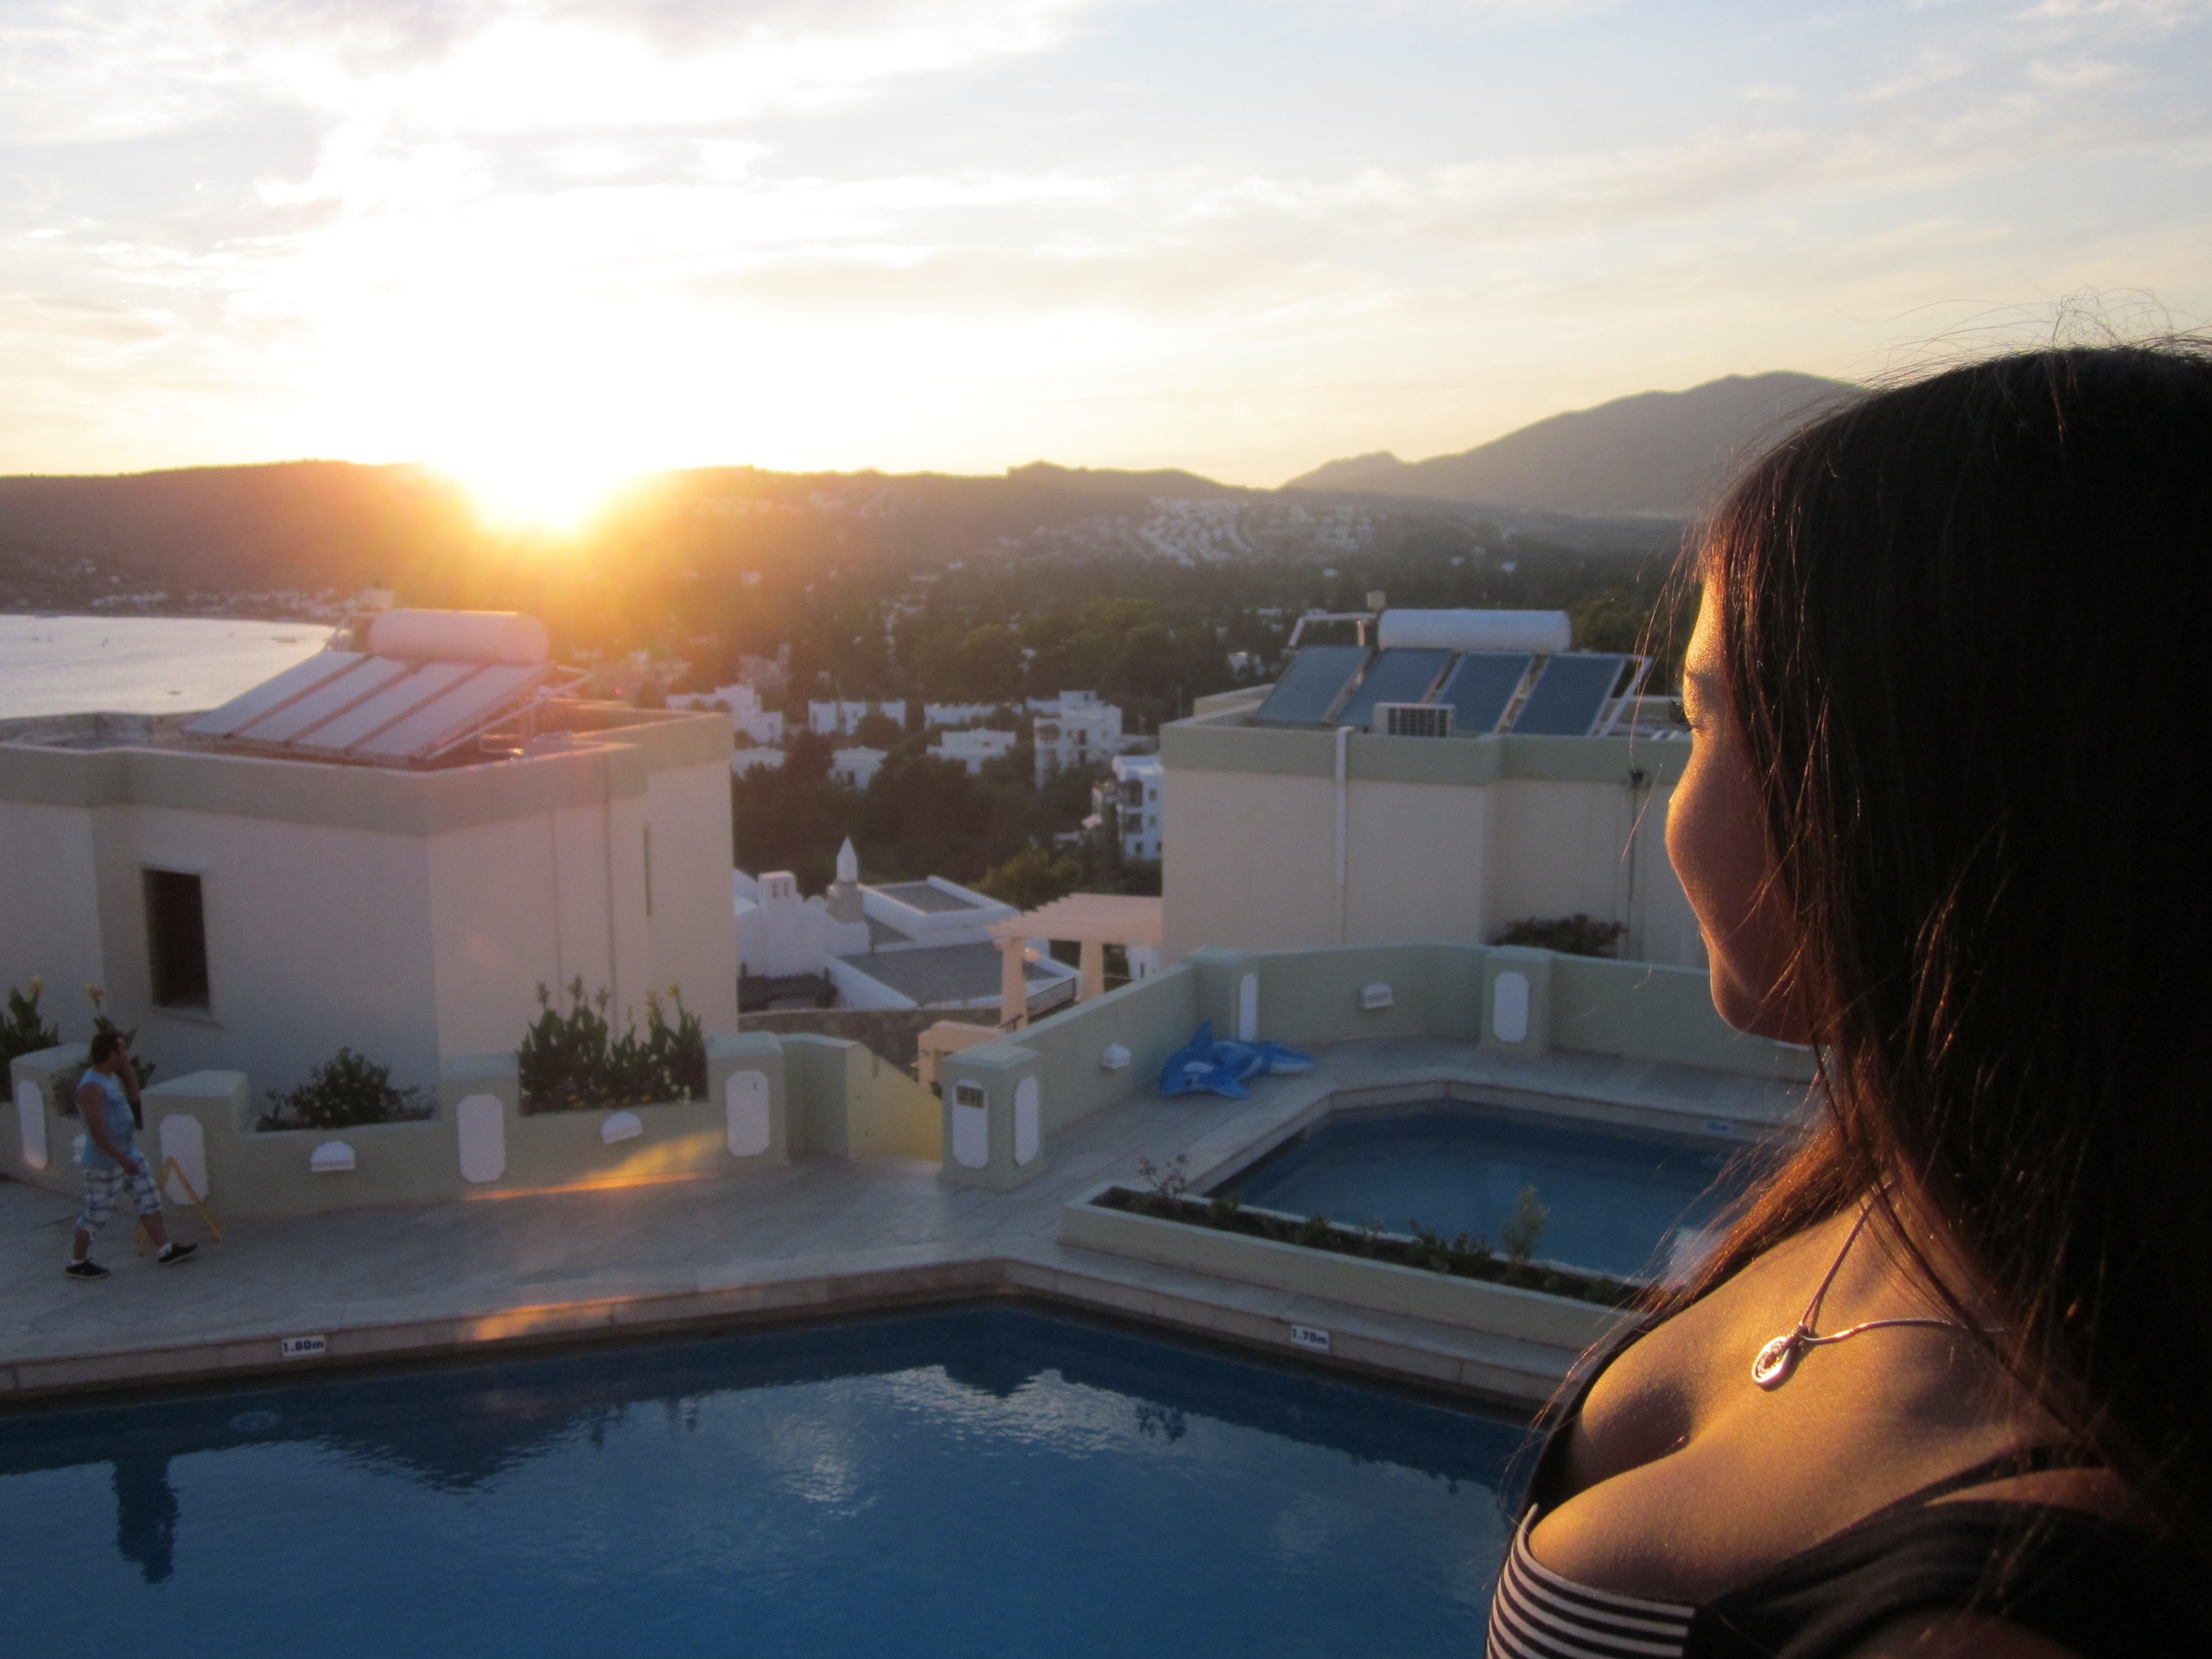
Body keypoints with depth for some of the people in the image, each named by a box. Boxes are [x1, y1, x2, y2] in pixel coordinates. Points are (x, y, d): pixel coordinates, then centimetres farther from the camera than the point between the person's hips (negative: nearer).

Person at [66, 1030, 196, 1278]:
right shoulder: (92, 1087, -26)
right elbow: (97, 1131, -27)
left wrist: (128, 1067, 5)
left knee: (149, 1198, 11)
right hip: (105, 1162, -9)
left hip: (128, 1152, 9)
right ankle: (77, 1263, 22)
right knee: (96, 1212, 5)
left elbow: (133, 1097, 18)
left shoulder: (111, 1076, 4)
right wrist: (123, 1160, -25)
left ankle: (166, 1249, 18)